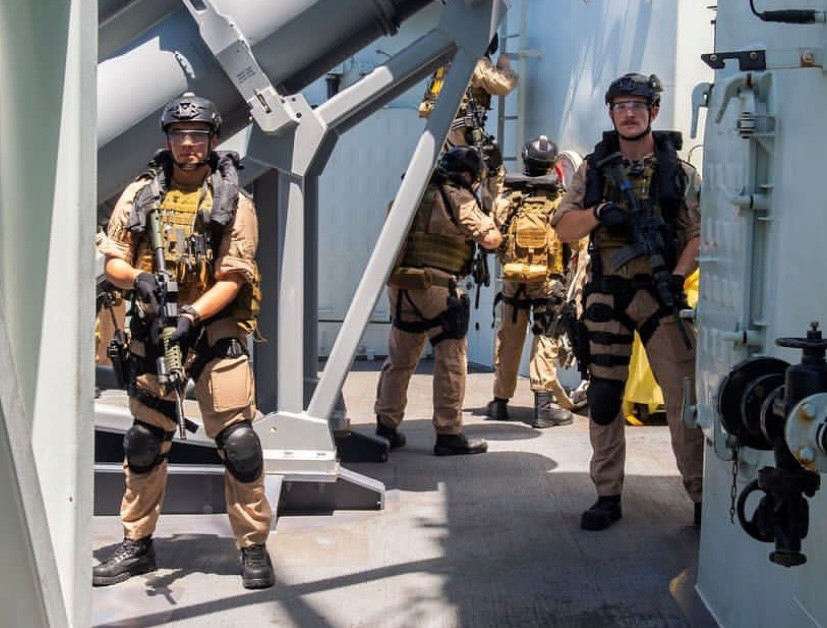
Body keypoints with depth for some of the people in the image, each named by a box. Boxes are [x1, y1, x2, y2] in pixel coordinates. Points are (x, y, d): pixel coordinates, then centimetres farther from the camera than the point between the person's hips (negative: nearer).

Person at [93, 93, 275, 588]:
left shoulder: (233, 201, -1)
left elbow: (234, 277, -7)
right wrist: (137, 279, -16)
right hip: (152, 332, 3)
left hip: (215, 331, -3)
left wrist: (191, 315, -22)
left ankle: (254, 547, 5)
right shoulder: (140, 194, 6)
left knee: (238, 440, -8)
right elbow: (112, 260, 6)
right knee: (145, 442, 12)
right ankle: (138, 545, 26)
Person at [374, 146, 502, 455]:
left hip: (399, 284, 7)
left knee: (399, 358, 17)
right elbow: (491, 239, -10)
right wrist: (488, 220, 11)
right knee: (451, 361, 2)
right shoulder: (459, 199, -6)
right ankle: (449, 434, 4)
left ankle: (386, 427, 22)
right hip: (434, 289, -7)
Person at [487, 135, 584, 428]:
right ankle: (544, 404, -4)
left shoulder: (505, 199, -1)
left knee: (509, 340, 13)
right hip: (549, 281, -2)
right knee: (545, 340, 1)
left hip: (512, 279, 3)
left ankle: (501, 401, 21)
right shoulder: (562, 201, -8)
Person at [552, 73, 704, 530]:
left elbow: (699, 234, 0)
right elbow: (563, 229, 4)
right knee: (604, 396, 5)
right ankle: (607, 495, 14)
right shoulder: (593, 169, 9)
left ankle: (702, 496, 4)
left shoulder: (679, 172, 5)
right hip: (606, 295, 2)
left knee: (683, 395, -4)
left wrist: (677, 274, -16)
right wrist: (599, 212, -14)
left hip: (660, 293, -2)